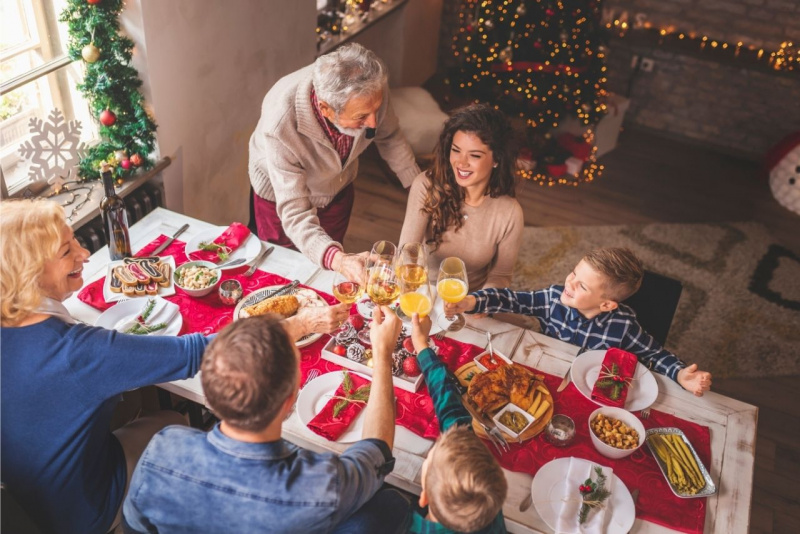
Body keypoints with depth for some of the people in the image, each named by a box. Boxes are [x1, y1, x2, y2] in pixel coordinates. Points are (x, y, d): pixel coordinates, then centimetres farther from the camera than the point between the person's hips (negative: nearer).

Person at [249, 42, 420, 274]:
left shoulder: (372, 90, -33)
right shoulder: (280, 125, -45)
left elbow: (390, 137, -9)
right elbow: (295, 213, -43)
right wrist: (338, 259, -60)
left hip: (338, 186, 4)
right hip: (281, 196, -3)